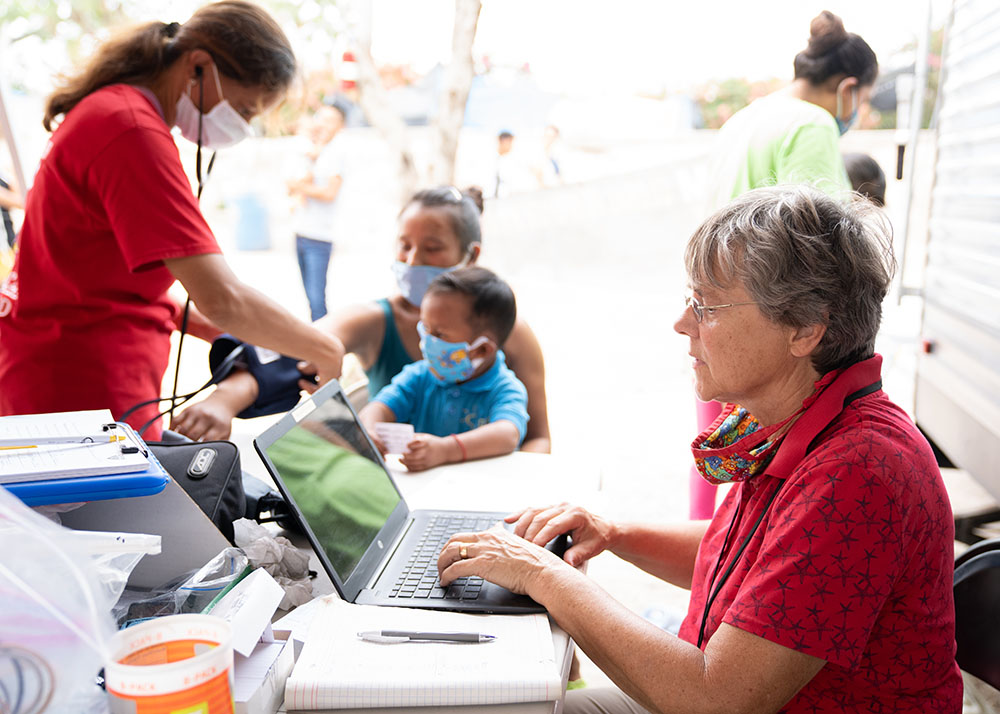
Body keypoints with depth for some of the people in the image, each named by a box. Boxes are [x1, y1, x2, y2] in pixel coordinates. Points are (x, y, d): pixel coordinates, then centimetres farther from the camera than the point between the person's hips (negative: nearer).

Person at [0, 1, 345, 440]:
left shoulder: (110, 109, 12)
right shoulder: (133, 132, -20)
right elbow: (221, 297, -28)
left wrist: (217, 331, 6)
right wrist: (326, 352, -15)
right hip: (85, 391, -10)